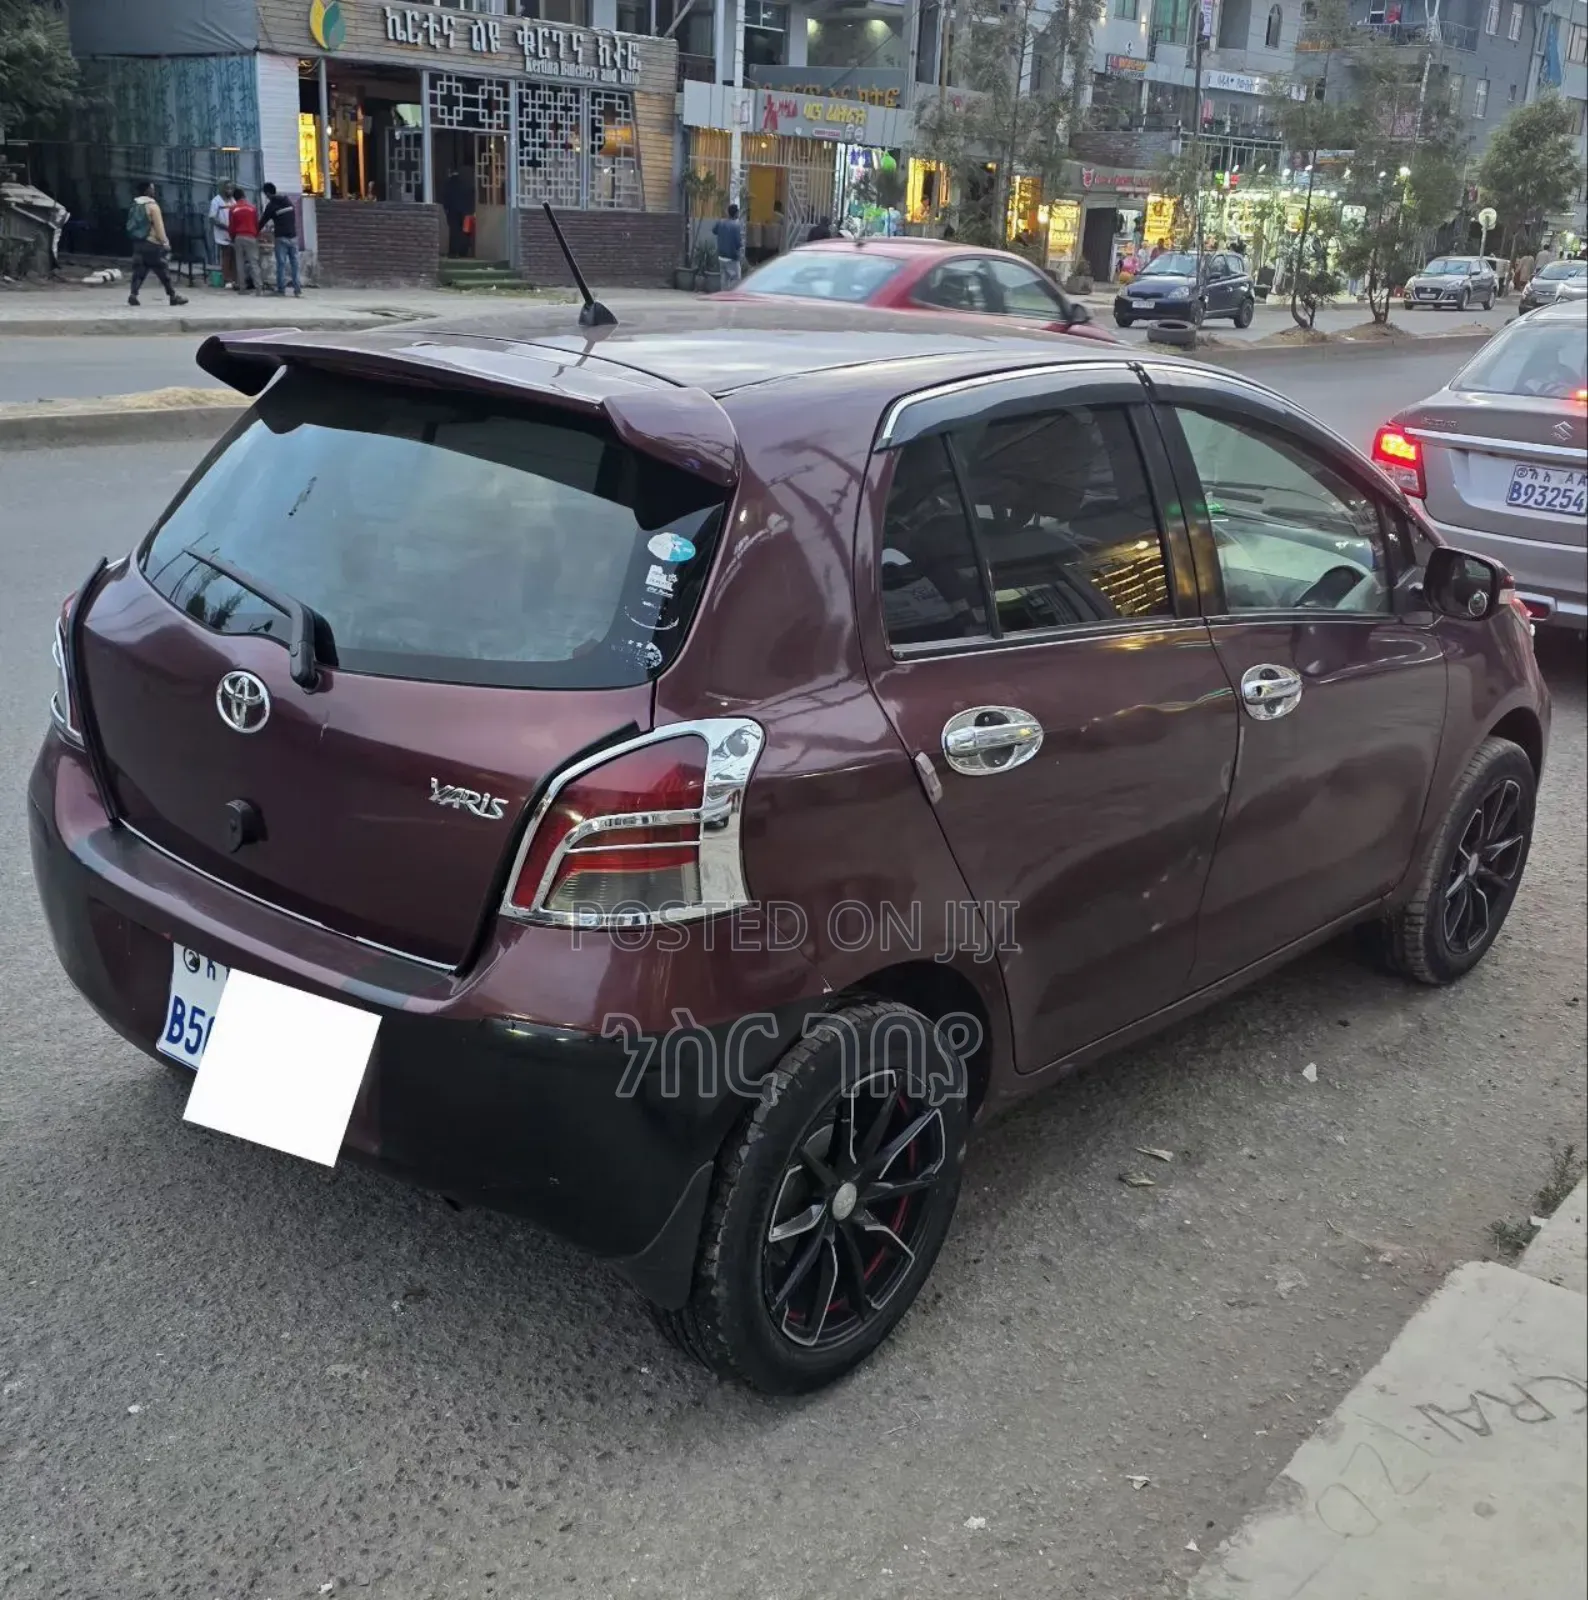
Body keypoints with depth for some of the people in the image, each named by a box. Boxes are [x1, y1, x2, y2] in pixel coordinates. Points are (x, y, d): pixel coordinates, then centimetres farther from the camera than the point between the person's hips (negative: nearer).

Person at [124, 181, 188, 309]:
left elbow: (131, 225, 16)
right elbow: (159, 225, -15)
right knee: (162, 270, 1)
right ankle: (173, 296, 8)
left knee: (139, 270, 4)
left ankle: (133, 294, -11)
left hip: (137, 242, 7)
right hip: (152, 243, -7)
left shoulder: (134, 205, 13)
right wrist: (165, 242, -13)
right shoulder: (152, 205, -11)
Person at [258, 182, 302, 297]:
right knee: (295, 263, 3)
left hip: (281, 238, -5)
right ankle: (298, 289, -1)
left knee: (281, 263, -1)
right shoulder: (288, 201, 13)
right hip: (293, 236, 5)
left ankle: (281, 289, -1)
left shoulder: (271, 205, -3)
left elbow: (263, 221, 4)